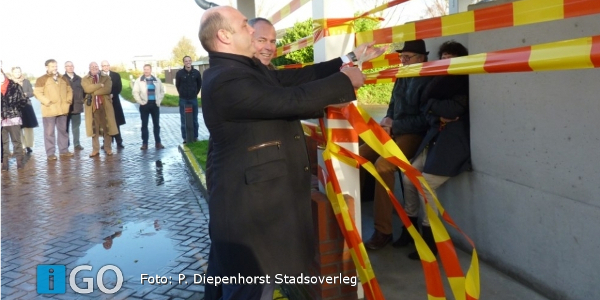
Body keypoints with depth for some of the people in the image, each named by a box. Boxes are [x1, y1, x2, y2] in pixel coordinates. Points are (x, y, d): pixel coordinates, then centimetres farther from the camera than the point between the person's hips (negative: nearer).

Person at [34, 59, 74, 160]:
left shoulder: (63, 79, 15)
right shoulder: (42, 80, -3)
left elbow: (69, 90, 20)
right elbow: (37, 92, -10)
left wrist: (69, 99, 3)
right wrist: (47, 102, -17)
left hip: (62, 109, 5)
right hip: (49, 110, -5)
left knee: (63, 131, 11)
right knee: (49, 132, -2)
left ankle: (64, 150, 20)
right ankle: (50, 153, 3)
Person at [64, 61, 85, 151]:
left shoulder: (79, 79, 11)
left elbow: (83, 90, 12)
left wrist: (83, 100, 2)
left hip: (77, 106, 3)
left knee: (76, 126, 10)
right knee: (65, 127, 3)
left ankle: (77, 144, 18)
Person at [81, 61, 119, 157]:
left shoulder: (106, 77, 7)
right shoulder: (85, 79, 8)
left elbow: (107, 89, -11)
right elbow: (87, 89, -12)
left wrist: (93, 92, -11)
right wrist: (100, 85, -11)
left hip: (105, 105, 0)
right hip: (92, 106, 1)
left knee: (107, 127, 2)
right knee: (94, 128, 3)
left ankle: (108, 148, 11)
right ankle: (95, 149, 9)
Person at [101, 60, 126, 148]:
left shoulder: (116, 75, 9)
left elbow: (119, 87, 1)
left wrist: (112, 94, -13)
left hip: (114, 101, 1)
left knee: (116, 123, 2)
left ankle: (119, 142, 5)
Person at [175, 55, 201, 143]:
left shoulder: (196, 72, -2)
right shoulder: (179, 73, -5)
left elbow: (199, 84, 10)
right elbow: (177, 85, 7)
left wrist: (195, 93, 8)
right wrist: (182, 94, 7)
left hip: (194, 99, 1)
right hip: (183, 100, -1)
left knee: (195, 119, 5)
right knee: (184, 120, 1)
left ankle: (195, 137, 14)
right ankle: (185, 138, 7)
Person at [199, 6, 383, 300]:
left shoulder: (248, 68, 9)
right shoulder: (226, 80, -24)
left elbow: (296, 78, 8)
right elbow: (291, 100, -27)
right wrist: (346, 81, -14)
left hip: (255, 196, 10)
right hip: (248, 203, -10)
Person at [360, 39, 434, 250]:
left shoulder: (428, 82, -10)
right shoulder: (401, 79, 14)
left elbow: (425, 120, -15)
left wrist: (394, 125, -15)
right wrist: (387, 121, 2)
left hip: (414, 135, -8)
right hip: (394, 132, 8)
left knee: (382, 165, -31)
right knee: (359, 155, -7)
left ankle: (383, 231, -25)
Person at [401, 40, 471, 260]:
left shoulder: (466, 83, -3)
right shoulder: (443, 81, 17)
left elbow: (453, 109, -18)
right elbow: (426, 107, 7)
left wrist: (433, 105, -3)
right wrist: (439, 116, -12)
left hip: (454, 143, -8)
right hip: (435, 139, 8)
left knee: (425, 184, -18)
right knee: (408, 177, 3)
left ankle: (429, 241, -6)